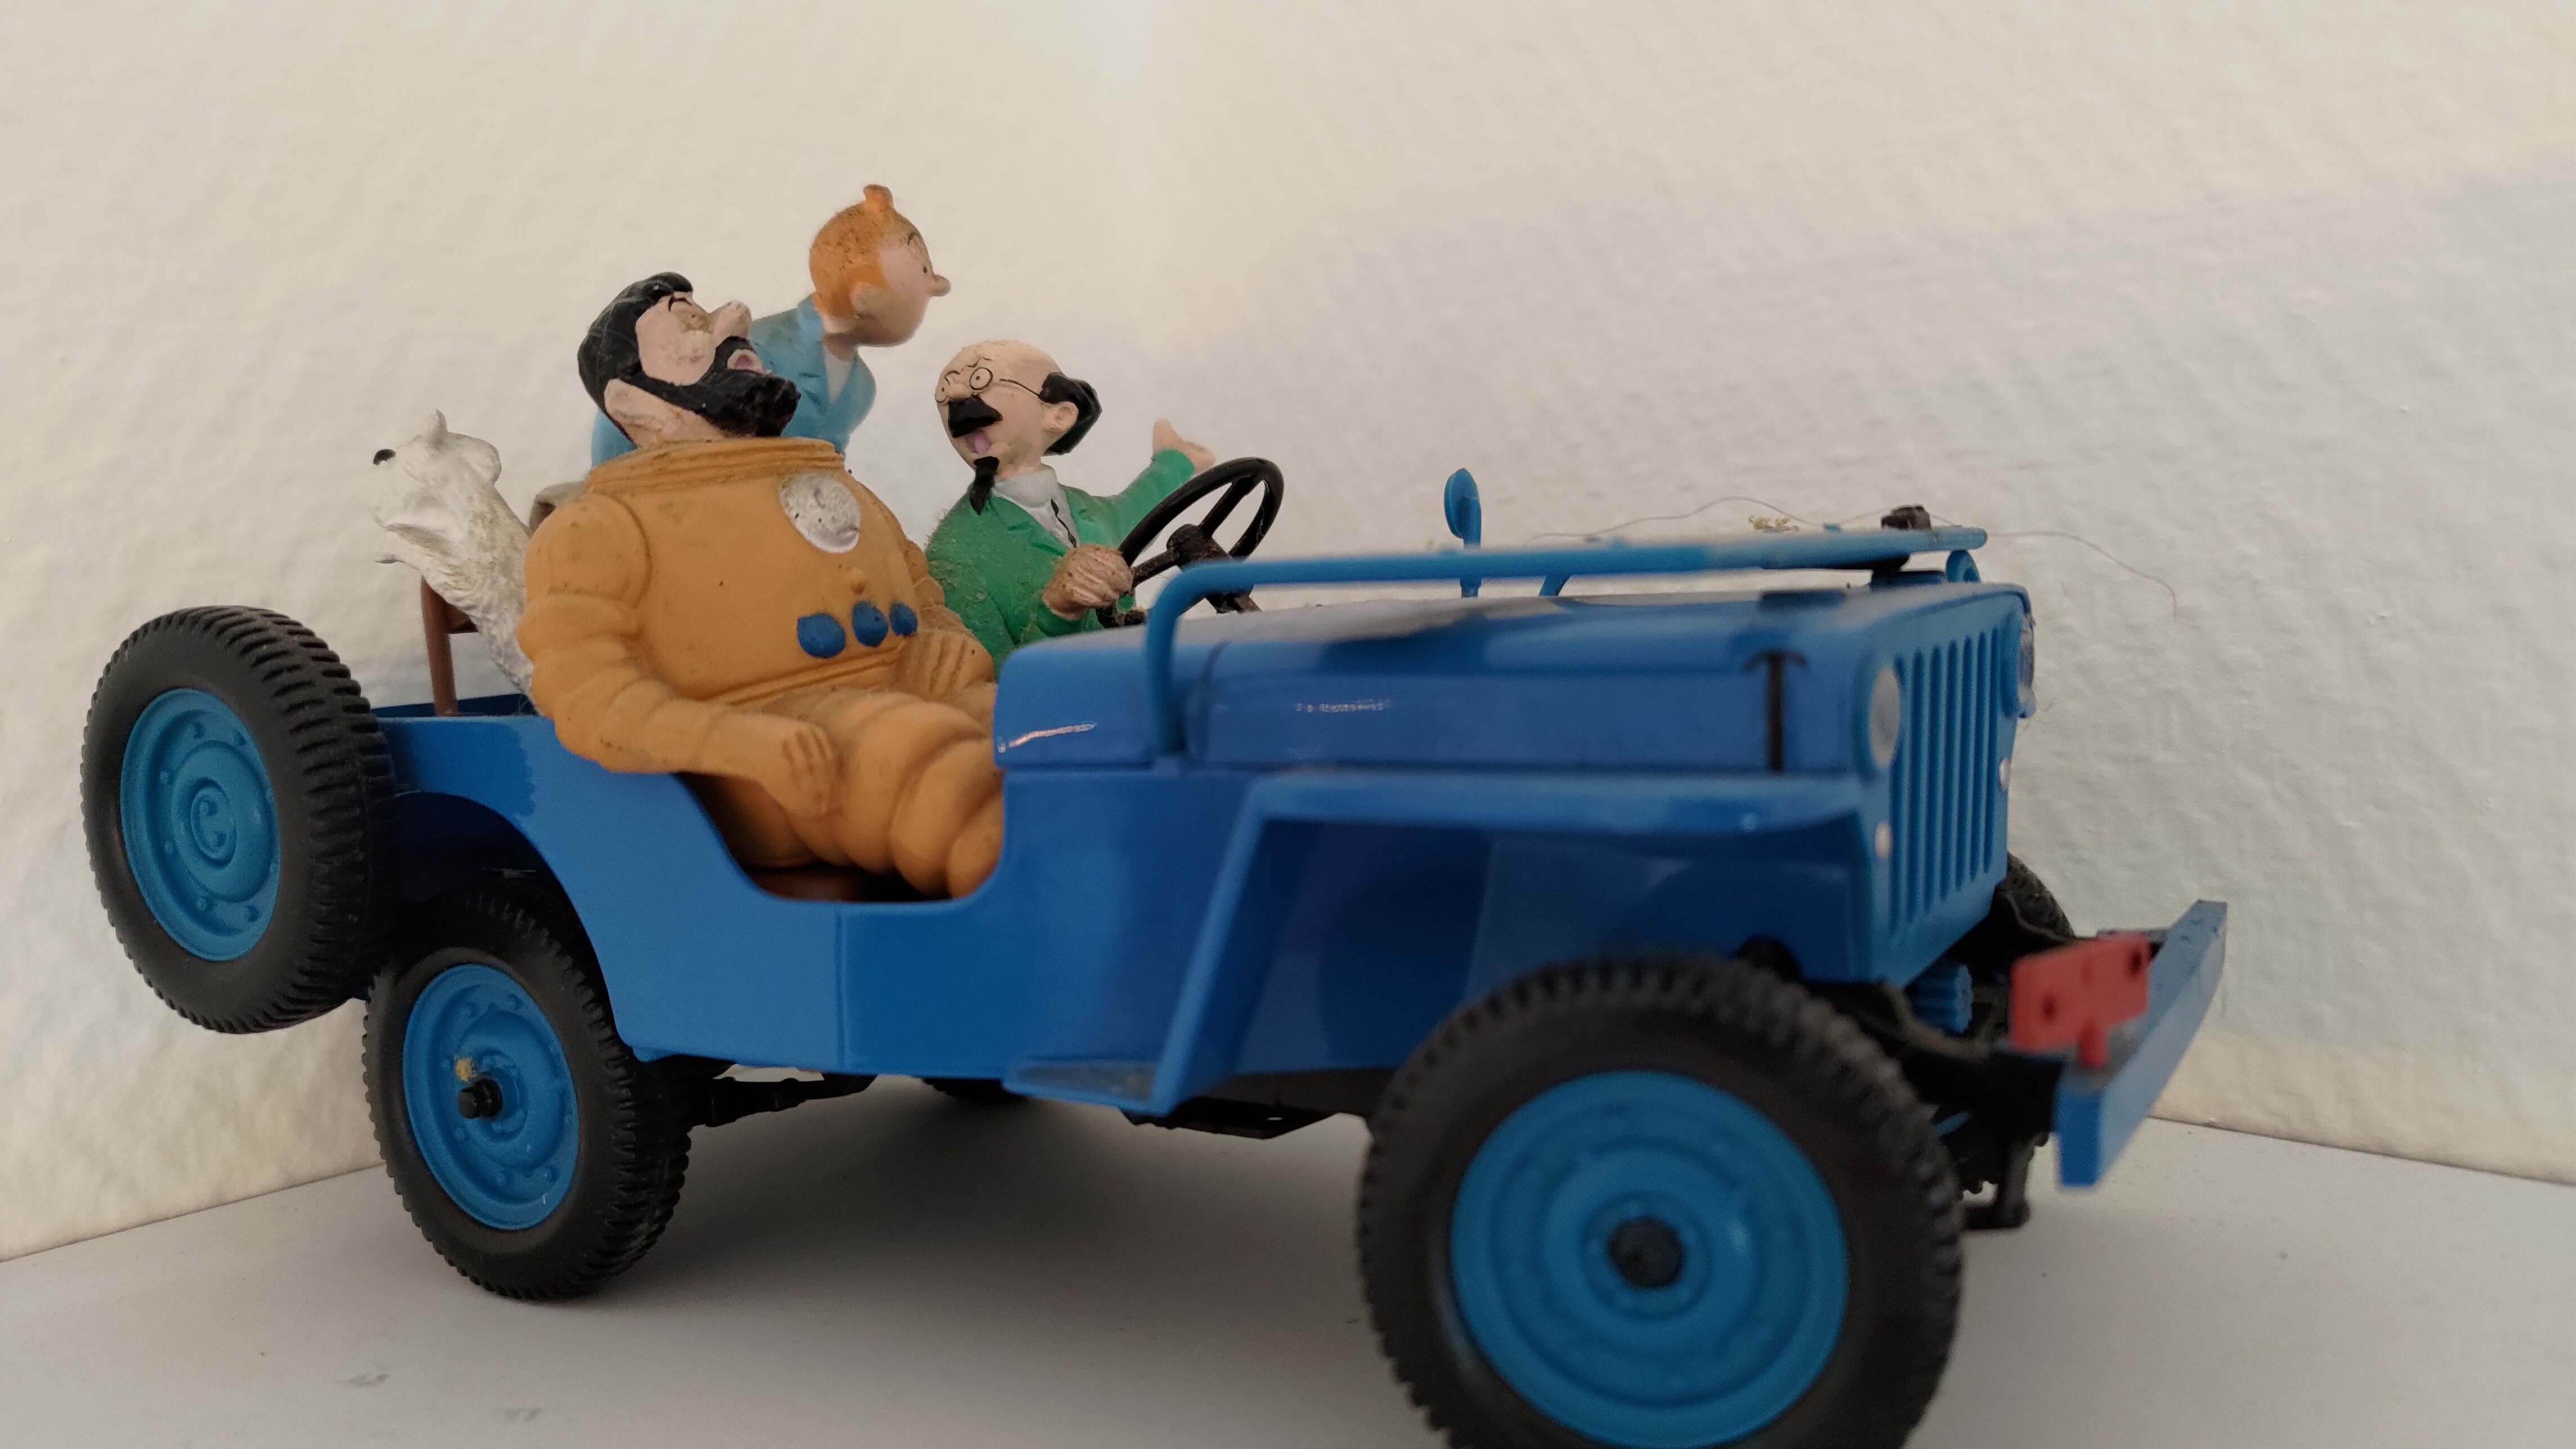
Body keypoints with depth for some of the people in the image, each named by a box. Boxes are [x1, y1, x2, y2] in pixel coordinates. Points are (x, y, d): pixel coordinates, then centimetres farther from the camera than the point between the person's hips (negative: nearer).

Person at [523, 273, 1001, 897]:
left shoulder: (837, 486, 31)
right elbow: (588, 696, -3)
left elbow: (929, 611, 33)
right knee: (920, 755, -35)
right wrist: (744, 742, -22)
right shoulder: (601, 525, 11)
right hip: (772, 773, -6)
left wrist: (977, 670, 8)